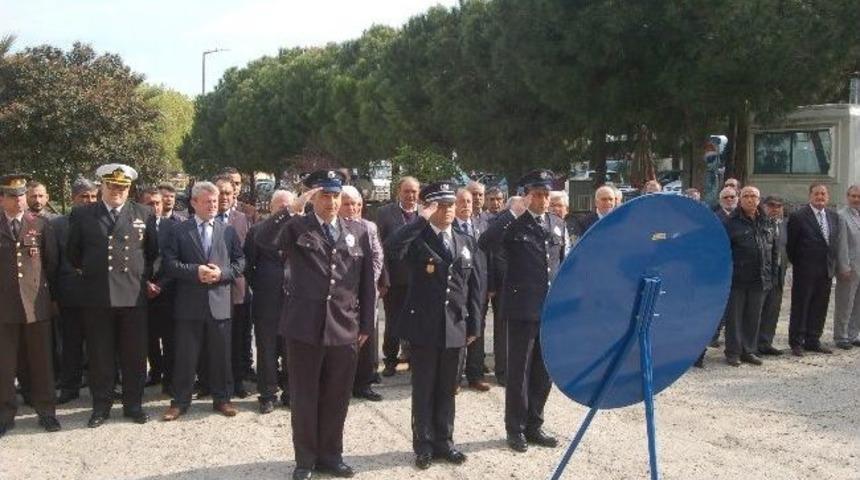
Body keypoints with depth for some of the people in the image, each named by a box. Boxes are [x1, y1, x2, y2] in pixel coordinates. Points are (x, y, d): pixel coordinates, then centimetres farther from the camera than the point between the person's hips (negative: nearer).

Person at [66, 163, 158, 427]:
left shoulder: (144, 214, 7)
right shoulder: (82, 214, 6)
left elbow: (152, 252, 14)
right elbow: (73, 253, 13)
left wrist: (144, 277, 9)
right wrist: (90, 272, 12)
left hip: (134, 295, 0)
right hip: (96, 296, 0)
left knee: (134, 355, 7)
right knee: (100, 356, 7)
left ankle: (133, 404, 20)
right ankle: (101, 407, 19)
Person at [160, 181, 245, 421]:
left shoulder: (228, 230, 8)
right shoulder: (178, 231, 3)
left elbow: (240, 262, 7)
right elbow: (169, 263, -4)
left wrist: (222, 272, -11)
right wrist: (195, 271, -16)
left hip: (220, 302, 2)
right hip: (189, 304, -1)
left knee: (221, 355, 9)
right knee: (185, 356, 5)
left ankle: (222, 398, 21)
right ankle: (180, 401, 16)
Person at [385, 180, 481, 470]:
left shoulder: (467, 242, 8)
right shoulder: (418, 239, -5)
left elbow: (475, 286, 9)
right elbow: (392, 247, -30)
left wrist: (474, 325, 4)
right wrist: (423, 219, -24)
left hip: (455, 327, 4)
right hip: (424, 325, -3)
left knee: (447, 389, 14)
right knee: (423, 390, 7)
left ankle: (444, 442, 26)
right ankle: (424, 446, 18)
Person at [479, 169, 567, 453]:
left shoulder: (558, 225, 11)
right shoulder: (513, 223, -5)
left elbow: (564, 265, 16)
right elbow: (485, 244, -22)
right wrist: (513, 213, -23)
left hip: (553, 310, 5)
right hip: (523, 309, -5)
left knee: (544, 371, 12)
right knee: (518, 371, 5)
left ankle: (534, 426, 26)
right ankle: (516, 429, 17)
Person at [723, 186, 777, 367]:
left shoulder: (766, 222, 11)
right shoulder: (732, 222, -5)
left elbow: (774, 249, 18)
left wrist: (771, 273, 12)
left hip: (760, 278, 5)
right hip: (737, 278, -5)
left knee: (754, 317, 11)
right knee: (734, 316, 2)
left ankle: (749, 350, 21)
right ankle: (733, 352, 9)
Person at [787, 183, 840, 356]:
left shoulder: (834, 216, 10)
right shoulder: (798, 216, -9)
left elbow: (835, 241, 15)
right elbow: (791, 244, -5)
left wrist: (832, 264, 9)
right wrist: (797, 264, -1)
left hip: (827, 270, 6)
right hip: (805, 271, -6)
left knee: (819, 308, 10)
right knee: (800, 307, 1)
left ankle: (813, 341, 21)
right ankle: (796, 342, 8)